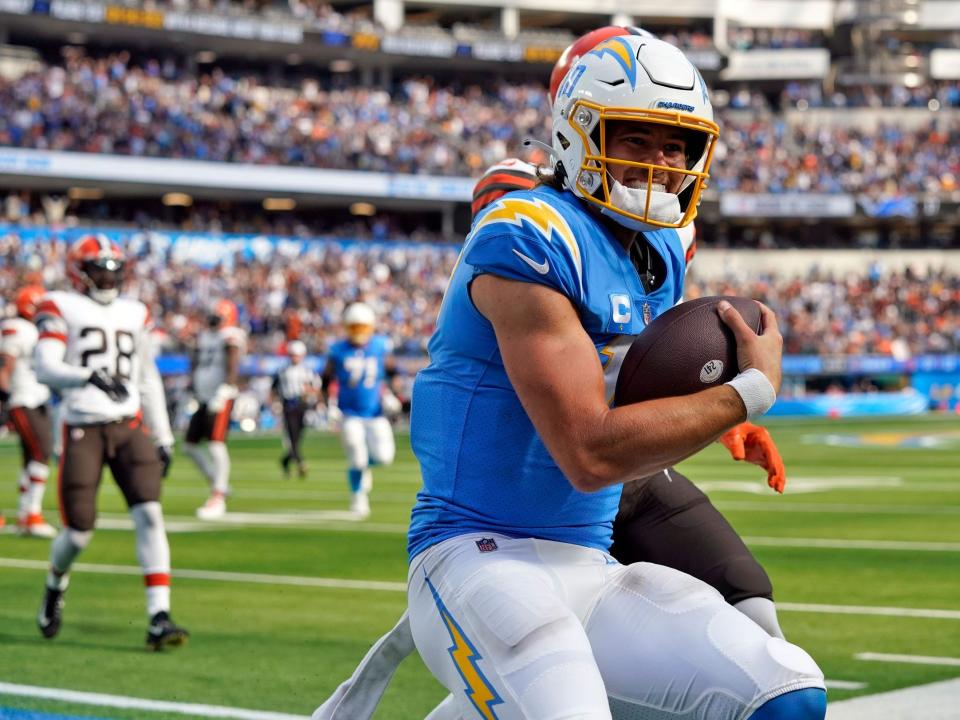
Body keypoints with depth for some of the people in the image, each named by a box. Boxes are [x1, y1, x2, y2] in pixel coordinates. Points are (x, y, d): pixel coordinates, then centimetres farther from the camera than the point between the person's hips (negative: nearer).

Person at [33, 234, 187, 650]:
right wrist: (91, 376, -30)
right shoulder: (61, 309, 0)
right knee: (79, 531, -2)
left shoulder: (135, 314, 14)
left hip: (129, 428, 4)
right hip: (83, 429, -3)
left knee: (149, 514, -13)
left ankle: (159, 619, -16)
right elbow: (46, 368, -12)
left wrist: (162, 437, 15)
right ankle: (55, 586, 33)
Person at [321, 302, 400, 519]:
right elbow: (327, 379, 4)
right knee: (356, 457, -10)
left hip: (375, 413, 2)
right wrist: (331, 405, -5)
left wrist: (390, 396, 0)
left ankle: (362, 467, 26)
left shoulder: (381, 346, -2)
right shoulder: (338, 351, -5)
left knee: (384, 456, -9)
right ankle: (358, 497, 15)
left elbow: (391, 372, 12)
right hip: (350, 414, -2)